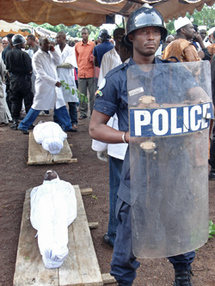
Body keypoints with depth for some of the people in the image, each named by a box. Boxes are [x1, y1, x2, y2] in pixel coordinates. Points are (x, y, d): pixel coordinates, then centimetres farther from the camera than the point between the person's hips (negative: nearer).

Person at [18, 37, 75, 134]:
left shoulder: (49, 53, 12)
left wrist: (53, 51, -3)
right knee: (37, 107, 0)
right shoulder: (37, 56, -11)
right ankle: (23, 126, 13)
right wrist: (54, 82, -22)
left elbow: (58, 62, 7)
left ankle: (67, 126, 18)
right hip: (44, 85, -7)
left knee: (61, 106, 8)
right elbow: (41, 73, -18)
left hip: (54, 85, 7)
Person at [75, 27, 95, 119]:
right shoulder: (77, 45, 9)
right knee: (82, 94, 5)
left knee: (93, 94, 1)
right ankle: (83, 113, 14)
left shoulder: (93, 44, 2)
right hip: (81, 73, 2)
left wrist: (92, 59, -8)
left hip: (91, 73, -2)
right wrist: (79, 67, 15)